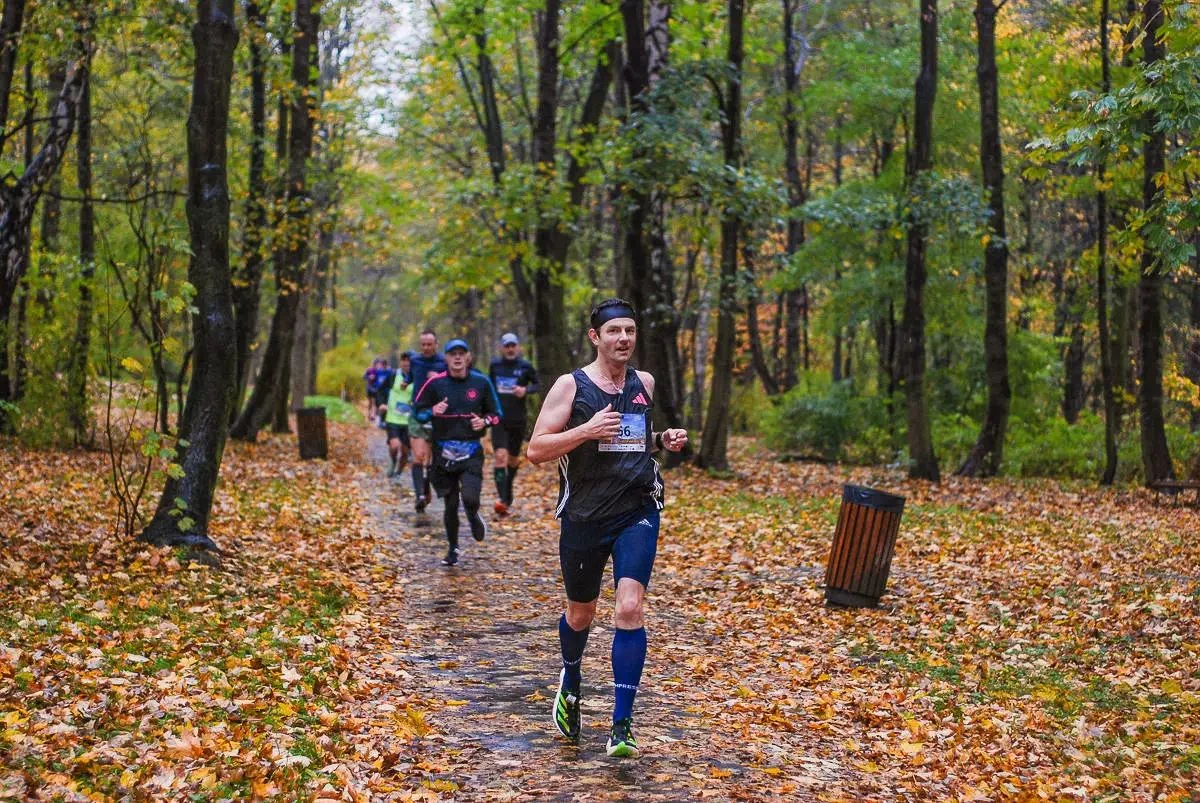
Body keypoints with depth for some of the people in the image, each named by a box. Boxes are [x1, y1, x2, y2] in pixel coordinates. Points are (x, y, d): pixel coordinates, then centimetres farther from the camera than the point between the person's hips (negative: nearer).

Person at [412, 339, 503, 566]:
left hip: (472, 451, -1)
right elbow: (417, 410, 6)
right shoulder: (435, 383, -1)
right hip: (444, 451, 1)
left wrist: (485, 421, -10)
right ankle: (452, 548, 26)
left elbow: (496, 413, 11)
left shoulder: (481, 382, 1)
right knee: (450, 504, 7)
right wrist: (432, 412, -14)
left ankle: (474, 517, 18)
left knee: (470, 498, -19)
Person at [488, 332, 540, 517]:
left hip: (518, 420, 0)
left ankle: (508, 493, 37)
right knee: (500, 457, -16)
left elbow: (538, 385, 4)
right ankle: (502, 499, -20)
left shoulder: (525, 366, -2)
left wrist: (525, 390, -16)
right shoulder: (495, 364, 4)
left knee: (513, 459, 13)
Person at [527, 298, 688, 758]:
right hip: (583, 517, -1)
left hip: (637, 513, 2)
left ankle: (622, 725, -9)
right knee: (581, 613, 15)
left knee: (629, 608, -15)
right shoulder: (570, 386, -5)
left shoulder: (645, 383, 8)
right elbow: (536, 450, -10)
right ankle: (570, 682, 48)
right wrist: (588, 430, -22)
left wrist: (663, 441, 5)